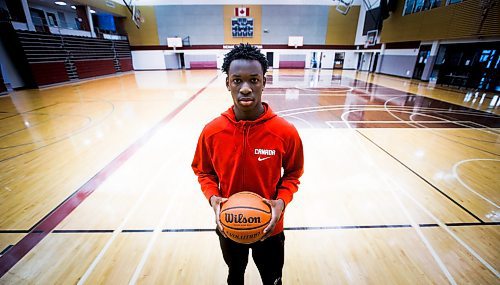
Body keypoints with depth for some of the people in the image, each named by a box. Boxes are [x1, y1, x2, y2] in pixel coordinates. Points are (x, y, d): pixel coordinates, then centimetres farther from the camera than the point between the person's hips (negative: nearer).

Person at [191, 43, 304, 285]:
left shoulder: (285, 132, -22)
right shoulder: (212, 131, -18)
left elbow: (292, 174, -6)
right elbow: (204, 172, -3)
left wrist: (282, 201, -22)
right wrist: (212, 197, -20)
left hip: (270, 228, -1)